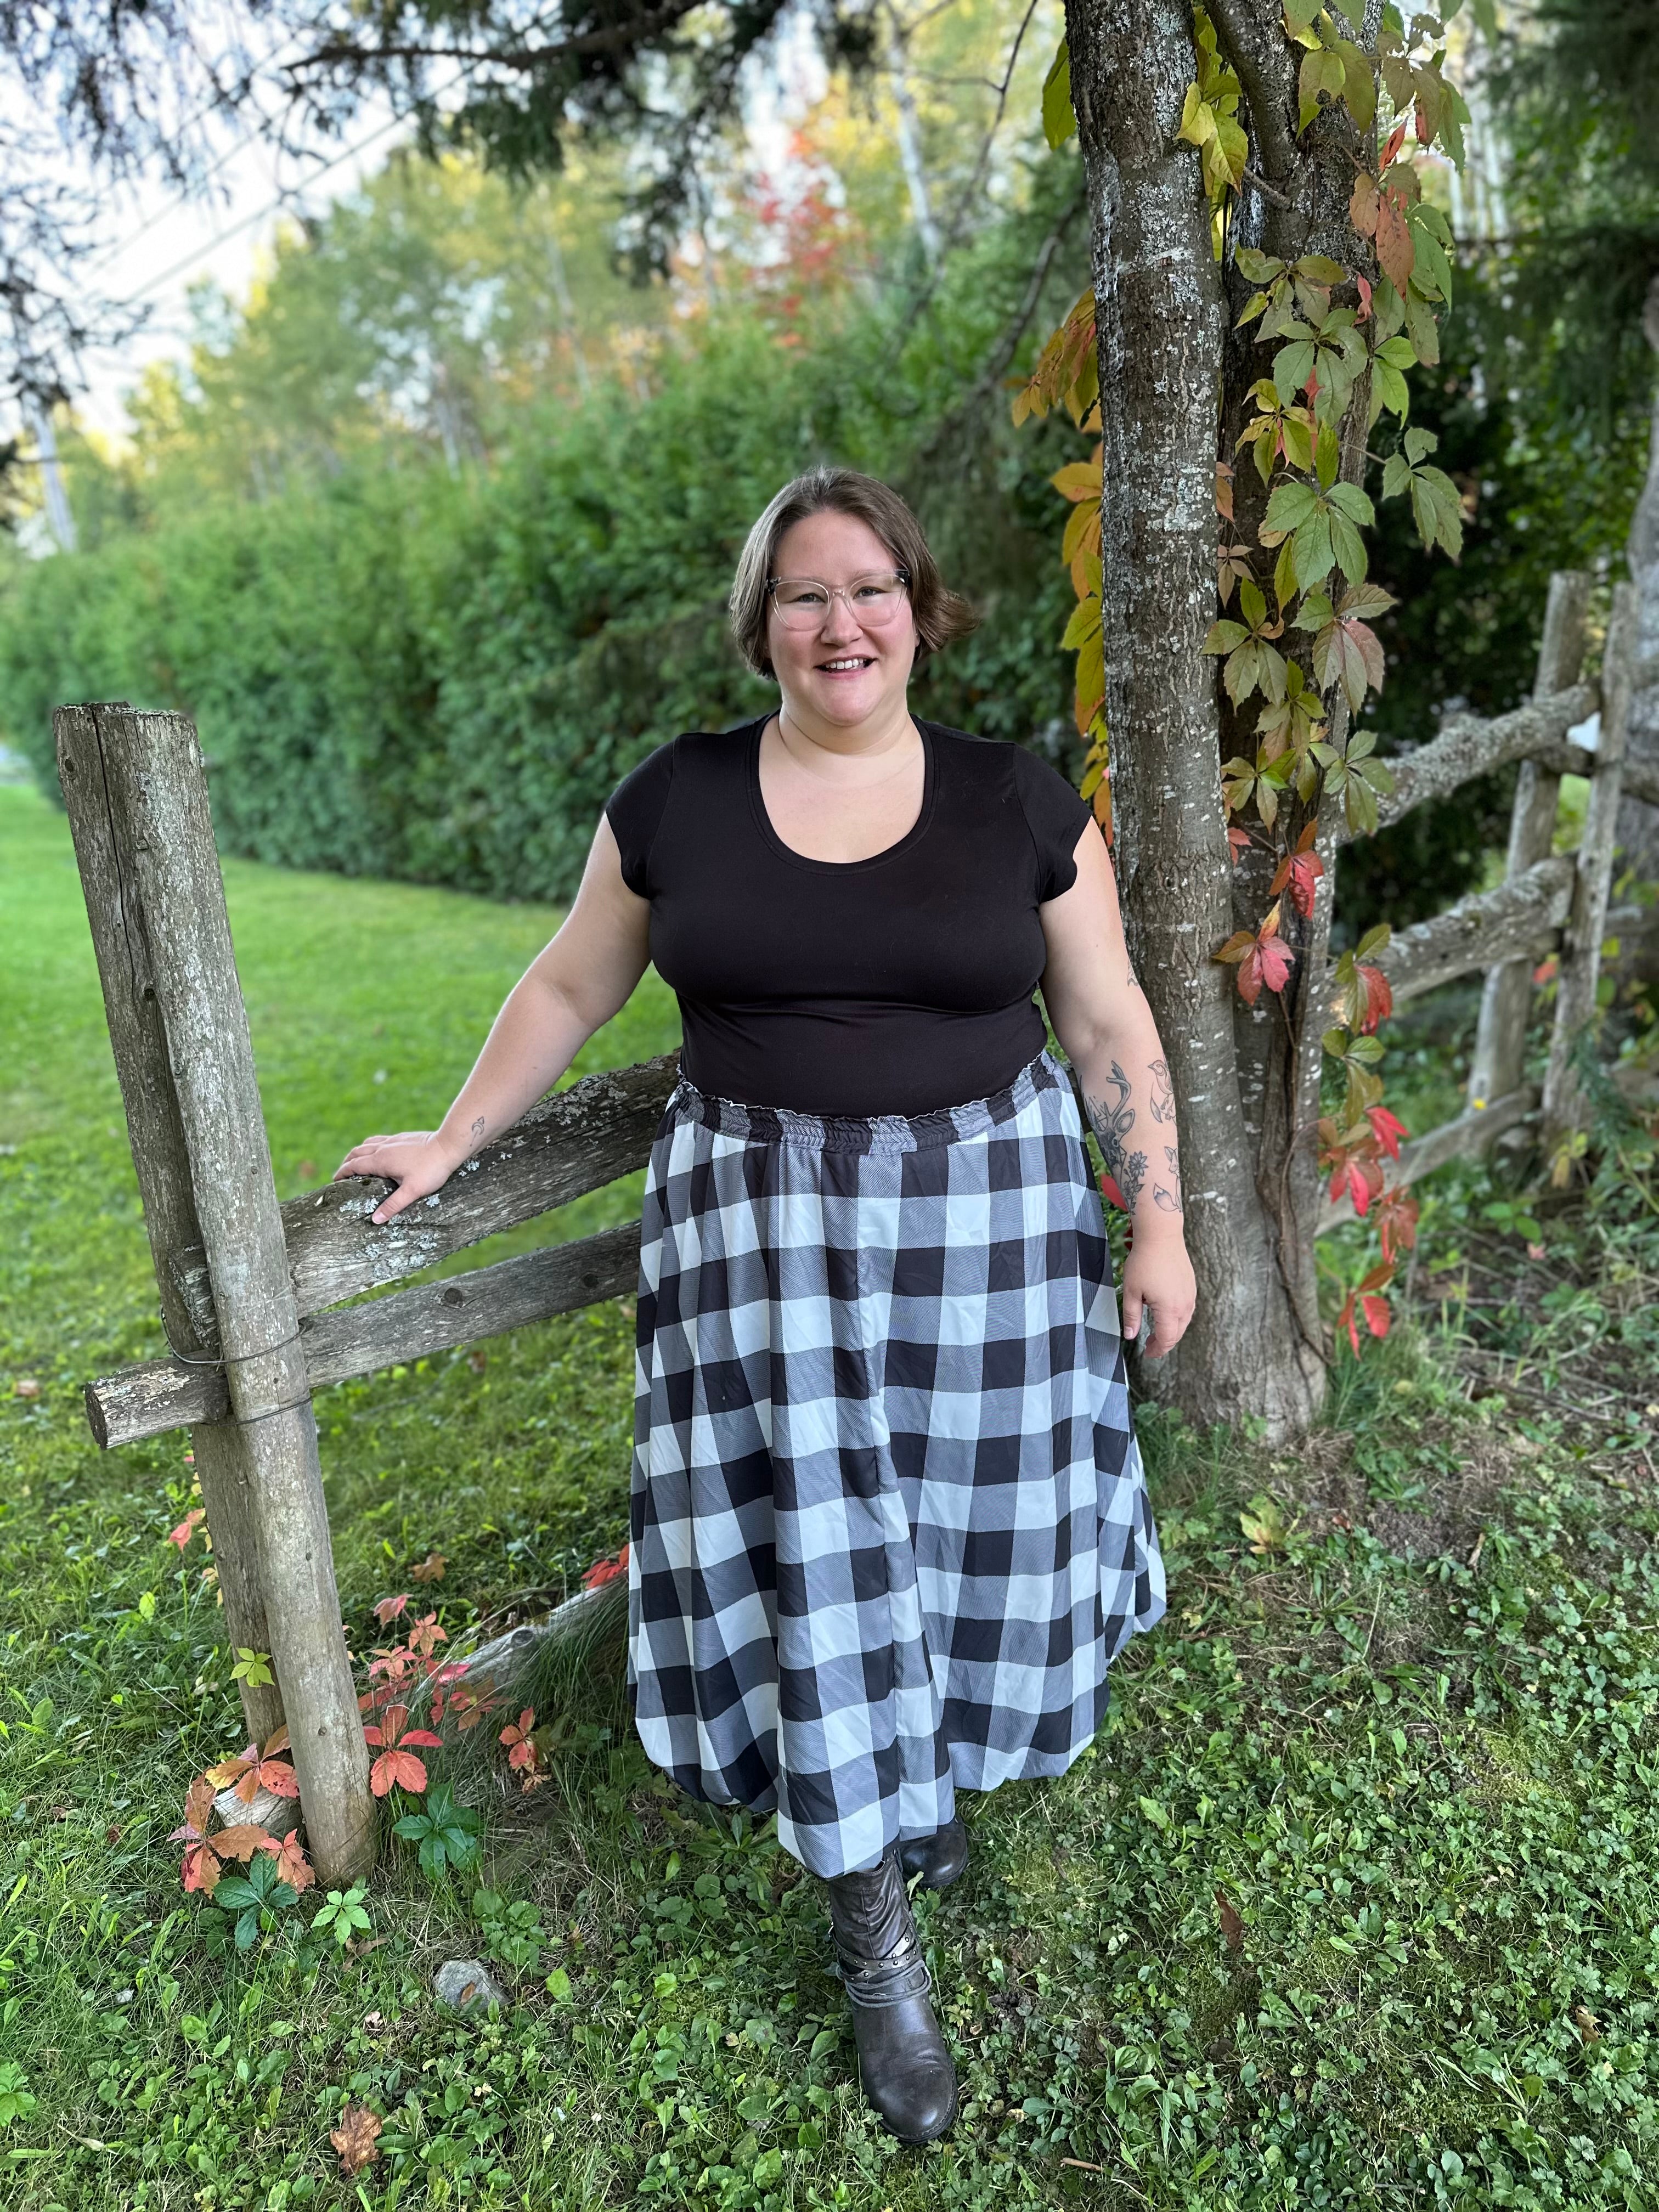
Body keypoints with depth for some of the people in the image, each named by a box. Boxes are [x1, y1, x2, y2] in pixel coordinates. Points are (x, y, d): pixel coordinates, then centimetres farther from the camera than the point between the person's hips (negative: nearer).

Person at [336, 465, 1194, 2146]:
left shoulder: (1018, 802, -1)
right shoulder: (676, 799, 0)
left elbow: (1108, 1021, 3)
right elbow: (571, 988, 10)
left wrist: (1157, 1217, 1)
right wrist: (454, 1139, 13)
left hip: (988, 1207, 1)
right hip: (763, 1217, 0)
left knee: (976, 1519, 12)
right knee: (812, 1544, 3)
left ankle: (939, 1759, 45)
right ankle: (874, 1931, 22)